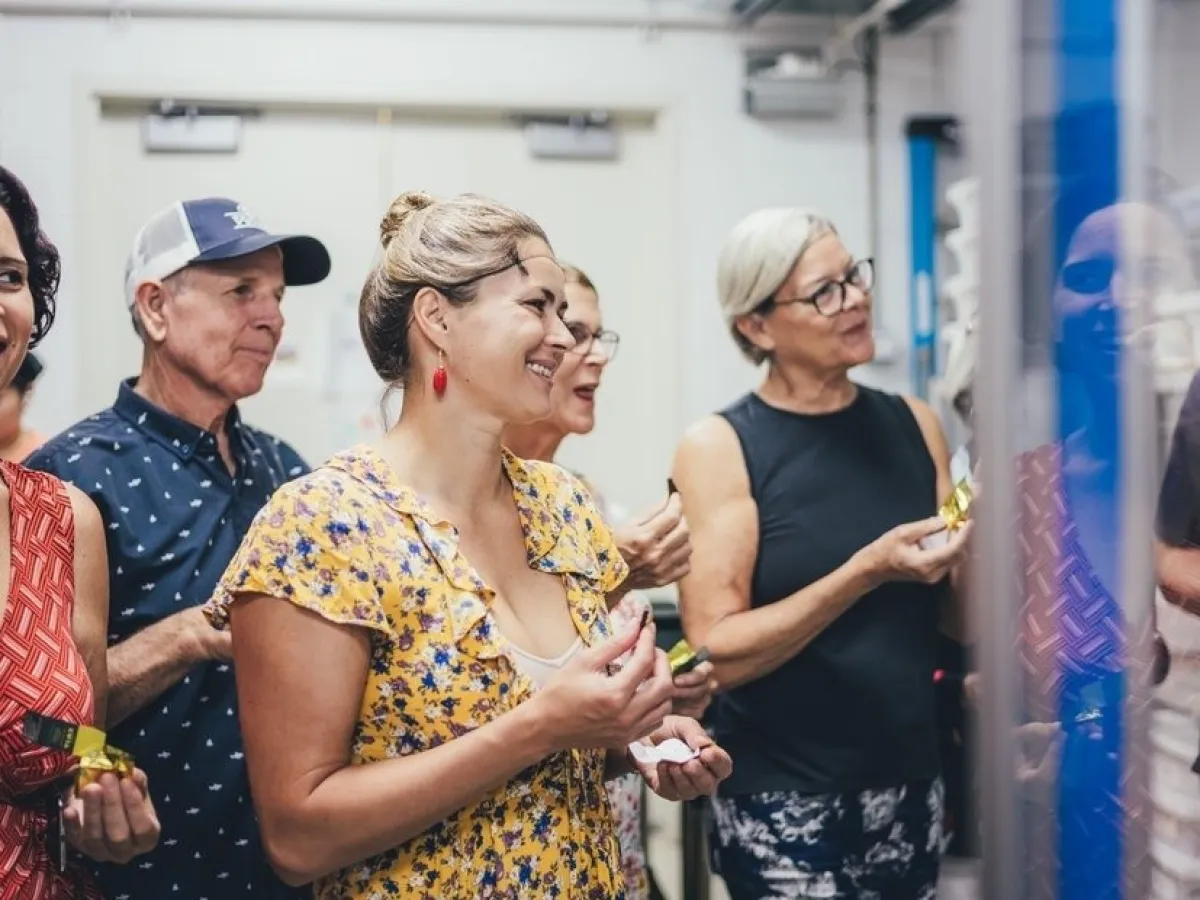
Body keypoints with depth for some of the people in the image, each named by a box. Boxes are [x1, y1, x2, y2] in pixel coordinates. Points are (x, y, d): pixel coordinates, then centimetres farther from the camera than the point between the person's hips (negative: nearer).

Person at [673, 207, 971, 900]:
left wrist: (983, 542, -11)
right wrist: (868, 571, -24)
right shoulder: (720, 447, -9)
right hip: (785, 800, -4)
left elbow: (960, 616, 9)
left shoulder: (915, 425, 3)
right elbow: (718, 652, -16)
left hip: (911, 782, 4)